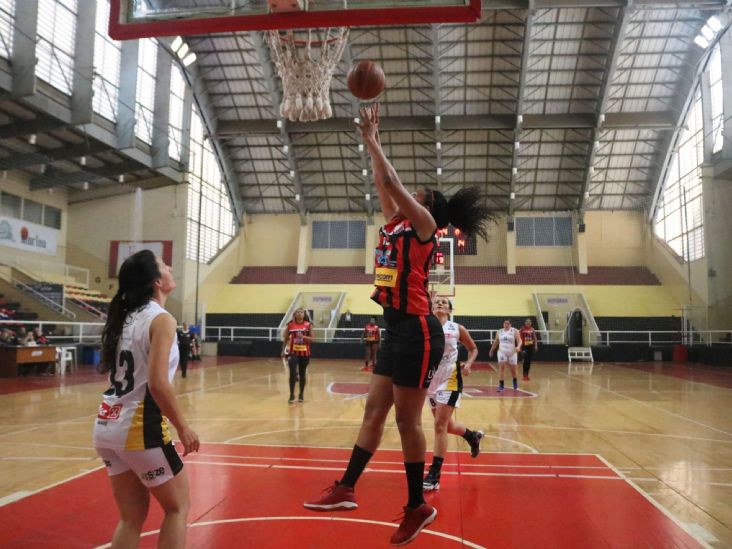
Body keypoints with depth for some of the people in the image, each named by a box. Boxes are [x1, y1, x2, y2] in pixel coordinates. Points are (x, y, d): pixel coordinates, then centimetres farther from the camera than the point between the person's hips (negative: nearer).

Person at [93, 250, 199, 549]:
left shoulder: (126, 317, 10)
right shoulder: (161, 319, -14)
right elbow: (157, 383, -22)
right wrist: (183, 427, -13)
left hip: (108, 426, 8)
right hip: (138, 427, -7)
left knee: (132, 516, 17)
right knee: (178, 506, 12)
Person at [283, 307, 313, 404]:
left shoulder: (308, 325, -2)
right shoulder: (290, 324, 0)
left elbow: (311, 338, -2)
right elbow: (285, 338, 9)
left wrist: (303, 337, -19)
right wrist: (285, 349, 3)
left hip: (305, 353, 1)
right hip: (293, 352, 0)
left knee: (302, 374, 9)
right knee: (292, 374, -9)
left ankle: (301, 395, 22)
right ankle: (292, 395, 1)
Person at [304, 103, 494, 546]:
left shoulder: (424, 225, -6)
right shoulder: (398, 225, 15)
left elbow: (391, 181, -11)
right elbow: (384, 184, 20)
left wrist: (371, 140, -1)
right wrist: (373, 140, 20)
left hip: (417, 332, -9)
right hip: (397, 330, 9)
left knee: (407, 420, 0)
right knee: (374, 413, 10)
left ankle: (418, 506, 15)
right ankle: (347, 489, 17)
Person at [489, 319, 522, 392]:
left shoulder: (514, 331, -4)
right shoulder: (499, 332, 5)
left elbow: (519, 340, -13)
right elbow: (496, 342, 18)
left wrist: (518, 347, -33)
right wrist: (491, 350, 23)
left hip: (512, 353, -1)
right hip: (502, 352, 1)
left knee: (513, 370, 9)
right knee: (501, 367, -14)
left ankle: (515, 382, 40)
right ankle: (501, 385, -11)